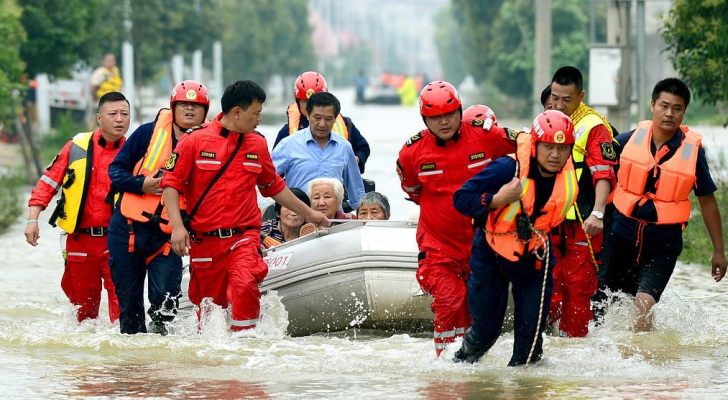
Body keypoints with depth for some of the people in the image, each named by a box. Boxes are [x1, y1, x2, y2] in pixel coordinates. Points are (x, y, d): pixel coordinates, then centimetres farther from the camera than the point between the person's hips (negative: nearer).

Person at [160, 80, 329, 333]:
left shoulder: (257, 144, 10)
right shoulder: (195, 141, -2)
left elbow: (274, 187, 25)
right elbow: (171, 183, -2)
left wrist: (307, 213, 31)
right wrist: (177, 226, -13)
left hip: (243, 238, 1)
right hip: (204, 242, -1)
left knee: (244, 286, -26)